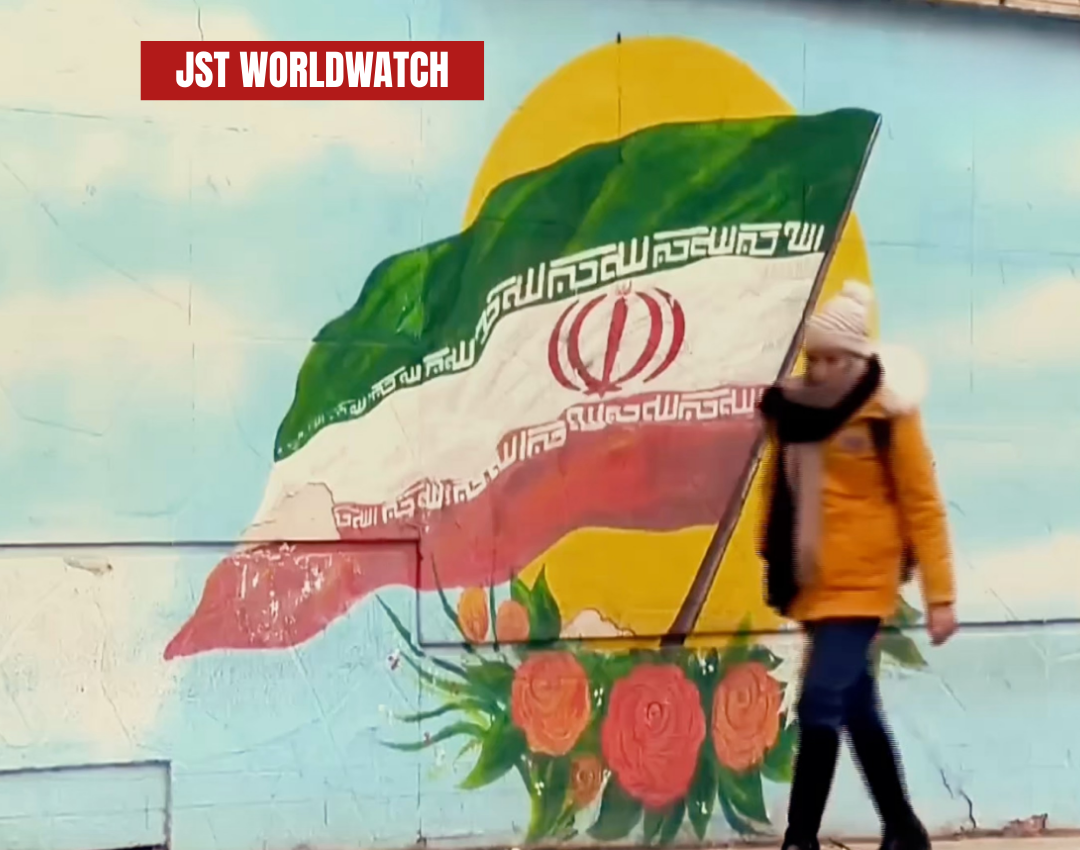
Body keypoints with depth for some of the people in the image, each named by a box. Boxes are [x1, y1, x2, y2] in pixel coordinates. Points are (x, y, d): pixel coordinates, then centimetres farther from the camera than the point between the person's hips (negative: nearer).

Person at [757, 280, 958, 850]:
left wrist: (940, 594, -9)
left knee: (820, 707, -14)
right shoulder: (791, 409, 4)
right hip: (812, 585, 5)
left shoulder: (887, 415, -9)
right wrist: (776, 563, 14)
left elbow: (923, 506, -7)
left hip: (861, 585, -5)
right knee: (859, 712, 14)